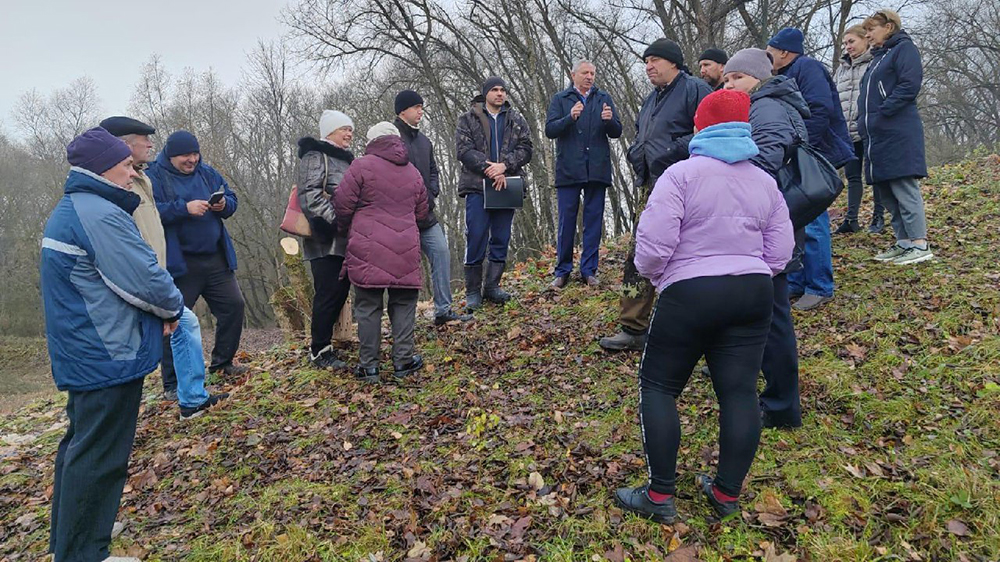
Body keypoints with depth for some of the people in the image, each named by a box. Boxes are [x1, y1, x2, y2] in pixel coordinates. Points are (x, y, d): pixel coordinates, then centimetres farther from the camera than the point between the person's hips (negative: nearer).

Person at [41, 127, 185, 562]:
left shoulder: (68, 211, 14)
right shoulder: (100, 215, -21)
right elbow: (145, 280, -24)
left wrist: (159, 308, 5)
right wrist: (173, 306, -3)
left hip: (79, 355, 11)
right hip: (108, 357, -11)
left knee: (82, 445, 22)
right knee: (99, 457, 0)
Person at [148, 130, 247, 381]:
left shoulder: (207, 173, 11)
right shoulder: (154, 177, -5)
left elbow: (231, 199, 12)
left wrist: (224, 205, -10)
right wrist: (184, 208, -26)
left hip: (216, 259, 5)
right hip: (179, 263, -5)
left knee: (234, 305, 8)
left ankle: (222, 362, 26)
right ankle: (173, 382, 12)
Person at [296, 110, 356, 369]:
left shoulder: (346, 160, 23)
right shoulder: (315, 156, -4)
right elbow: (309, 193, -17)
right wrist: (334, 219, -25)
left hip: (345, 240, 9)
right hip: (325, 240, -9)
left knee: (341, 291, 10)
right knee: (328, 294, -8)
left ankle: (322, 343, 21)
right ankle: (319, 350, 2)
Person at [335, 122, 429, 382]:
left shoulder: (361, 166, -2)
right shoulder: (413, 173, 13)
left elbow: (343, 204, -2)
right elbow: (421, 212, 20)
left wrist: (346, 229, 17)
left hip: (368, 250, -3)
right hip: (405, 252, 3)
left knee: (368, 307, 3)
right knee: (403, 303, 11)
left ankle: (369, 366, 7)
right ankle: (403, 362, 11)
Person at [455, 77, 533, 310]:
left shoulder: (517, 121, 13)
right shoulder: (468, 120, 5)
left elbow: (525, 149, 2)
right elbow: (464, 150, -6)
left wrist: (504, 165, -16)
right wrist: (490, 170, -17)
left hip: (506, 187, 3)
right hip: (477, 187, -3)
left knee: (501, 239, 7)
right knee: (476, 240, -4)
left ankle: (492, 286, 18)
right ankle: (473, 292, 4)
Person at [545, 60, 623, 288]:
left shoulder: (604, 98, 13)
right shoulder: (560, 99, 8)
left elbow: (616, 132, 7)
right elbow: (550, 130, -5)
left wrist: (609, 120, -15)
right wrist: (570, 117, -21)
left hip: (597, 170, 2)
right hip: (568, 169, -2)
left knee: (594, 221, 4)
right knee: (566, 220, 1)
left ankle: (589, 270, 12)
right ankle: (563, 271, 10)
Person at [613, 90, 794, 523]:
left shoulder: (682, 174, -8)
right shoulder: (765, 182, 10)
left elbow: (653, 243, -15)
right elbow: (780, 254, 9)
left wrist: (651, 273, 5)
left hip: (690, 294, -5)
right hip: (753, 293, 6)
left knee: (658, 387, 6)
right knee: (739, 390, 9)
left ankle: (660, 497, 7)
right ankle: (728, 494, 17)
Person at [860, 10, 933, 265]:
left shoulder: (904, 48, -2)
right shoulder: (879, 57, 24)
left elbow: (909, 86, -15)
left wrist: (881, 114, -17)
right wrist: (864, 121, 10)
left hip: (898, 135, -9)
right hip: (877, 136, 9)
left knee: (904, 189, -11)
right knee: (886, 192, 8)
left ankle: (920, 245, -8)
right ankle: (903, 242, 14)